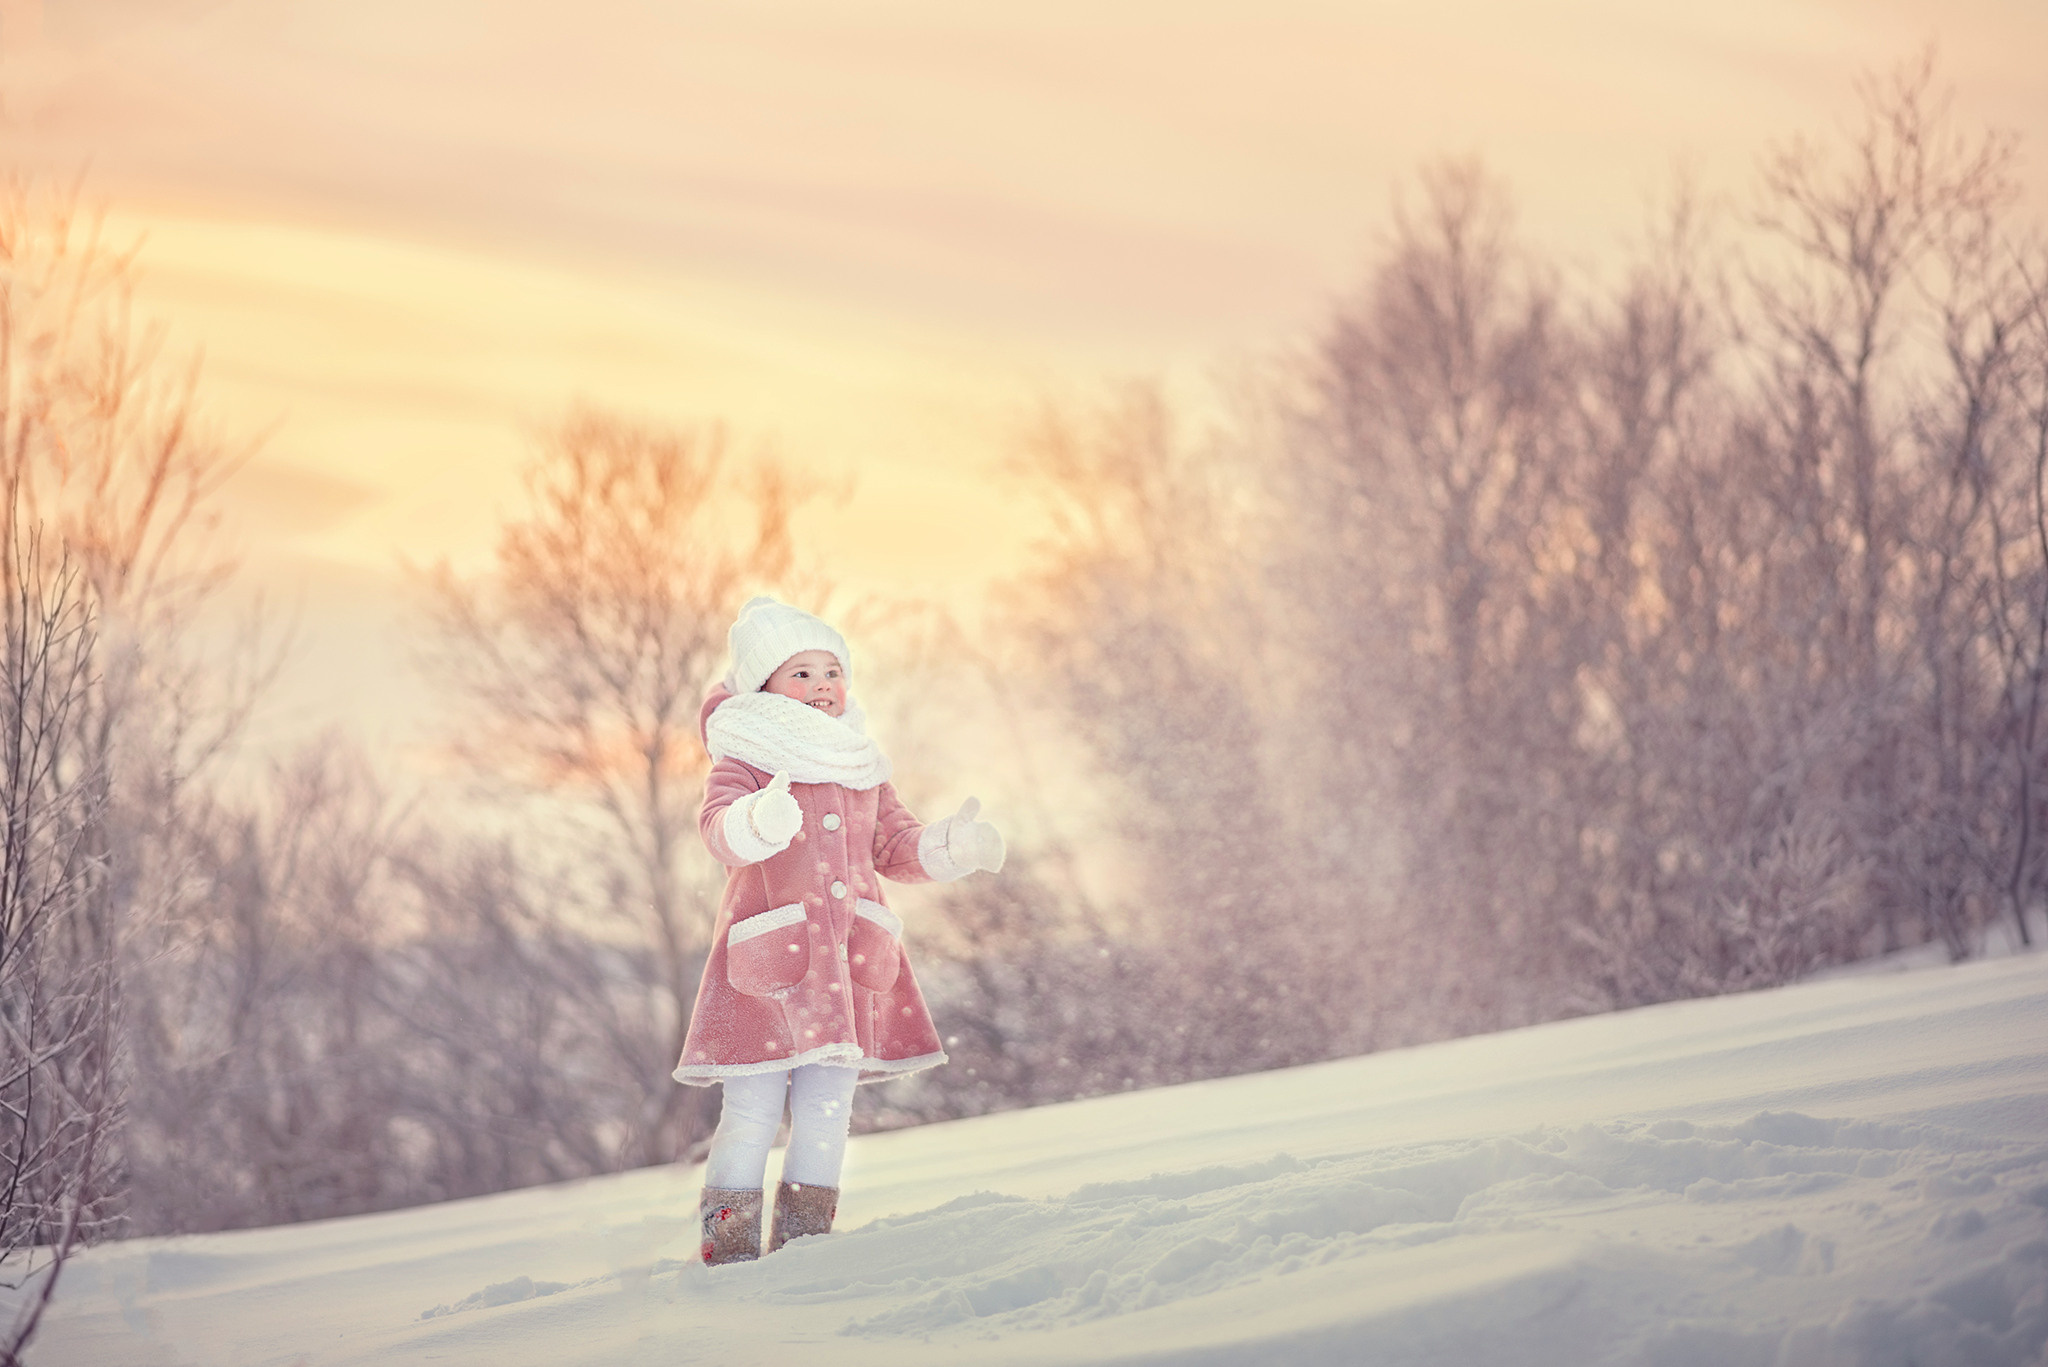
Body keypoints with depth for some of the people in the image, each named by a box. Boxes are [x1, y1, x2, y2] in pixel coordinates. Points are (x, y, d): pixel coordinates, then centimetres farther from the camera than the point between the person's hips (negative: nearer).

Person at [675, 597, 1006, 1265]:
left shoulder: (862, 771, 17)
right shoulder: (744, 763, -3)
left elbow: (895, 846, 23)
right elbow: (720, 826, -22)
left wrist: (951, 846, 4)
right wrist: (758, 821, -45)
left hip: (846, 963, 6)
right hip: (768, 959, -5)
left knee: (827, 1111, 6)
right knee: (754, 1110, -7)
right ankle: (728, 1248, 0)